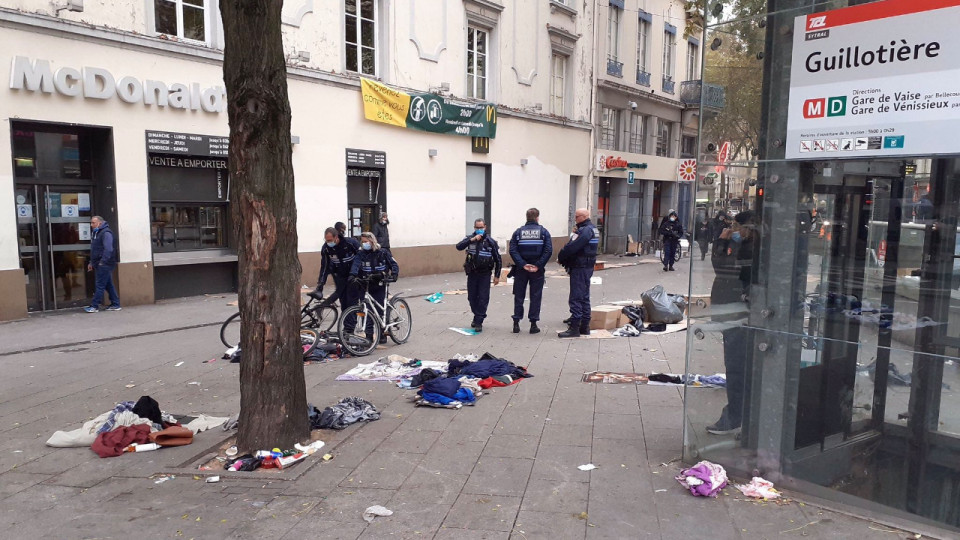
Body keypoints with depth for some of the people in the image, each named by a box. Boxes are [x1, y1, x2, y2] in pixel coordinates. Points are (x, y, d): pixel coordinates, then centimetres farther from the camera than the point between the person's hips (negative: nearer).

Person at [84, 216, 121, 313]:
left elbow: (108, 249, -23)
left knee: (99, 285, -6)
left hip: (104, 264, -10)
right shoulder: (95, 233, 19)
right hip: (99, 265, 10)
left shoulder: (106, 233, -13)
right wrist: (92, 263, 22)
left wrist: (102, 261, -25)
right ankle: (115, 304, 14)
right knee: (108, 285, 11)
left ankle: (94, 306, -3)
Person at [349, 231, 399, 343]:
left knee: (381, 310, 2)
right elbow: (356, 264, -16)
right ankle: (369, 334, 6)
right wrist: (353, 275, -35)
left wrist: (393, 275, -18)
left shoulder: (382, 253, -1)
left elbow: (394, 265, 0)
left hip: (380, 285, -1)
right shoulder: (361, 254, 1)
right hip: (367, 286, 1)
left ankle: (382, 334, 13)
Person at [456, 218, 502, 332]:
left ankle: (478, 322, 1)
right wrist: (472, 240, -25)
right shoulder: (469, 238, 1)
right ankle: (477, 317, 30)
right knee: (472, 297, 10)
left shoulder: (491, 242, -4)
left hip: (485, 274, -2)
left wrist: (497, 276, -2)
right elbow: (459, 247, -17)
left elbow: (498, 260, 0)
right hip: (472, 274, 2)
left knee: (483, 298, -6)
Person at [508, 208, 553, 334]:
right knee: (535, 297, 6)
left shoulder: (518, 232, 2)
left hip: (521, 270, 1)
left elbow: (513, 250, -9)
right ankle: (533, 325, 8)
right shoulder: (544, 232, 0)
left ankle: (516, 324, 10)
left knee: (519, 296, 9)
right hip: (537, 271, -1)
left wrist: (522, 264, -12)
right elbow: (548, 251, -11)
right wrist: (538, 265, -11)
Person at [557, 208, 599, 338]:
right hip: (588, 267, 11)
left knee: (576, 298, -8)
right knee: (585, 297, 15)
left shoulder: (584, 231, -18)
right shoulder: (593, 229, 15)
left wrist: (560, 258, -9)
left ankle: (574, 328, -6)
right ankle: (585, 326, 22)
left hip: (579, 268, -11)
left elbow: (572, 247, -22)